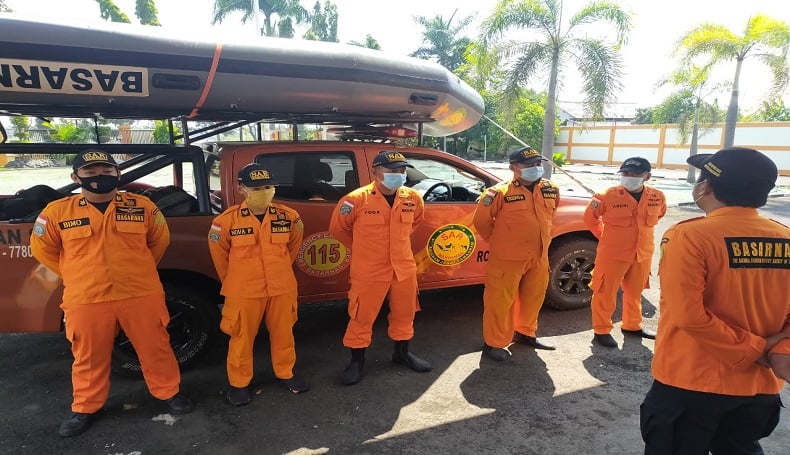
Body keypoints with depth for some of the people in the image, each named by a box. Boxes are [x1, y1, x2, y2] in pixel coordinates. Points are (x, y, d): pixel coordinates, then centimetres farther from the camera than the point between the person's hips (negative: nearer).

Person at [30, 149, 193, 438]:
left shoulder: (142, 206, 0)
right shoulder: (58, 212, -1)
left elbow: (159, 240, 13)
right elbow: (43, 249, 12)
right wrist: (78, 275, 9)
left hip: (142, 295, 0)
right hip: (86, 300, 0)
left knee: (155, 348, 10)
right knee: (89, 357, 14)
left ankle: (169, 392, 30)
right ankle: (85, 408, 35)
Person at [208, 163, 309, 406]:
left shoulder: (288, 216, -5)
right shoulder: (227, 220, -12)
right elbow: (220, 254, 3)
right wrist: (233, 282, 11)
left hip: (282, 289, 3)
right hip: (244, 292, -2)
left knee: (283, 334, 16)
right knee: (242, 339, 11)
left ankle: (285, 374, 37)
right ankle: (239, 383, 31)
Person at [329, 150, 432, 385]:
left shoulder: (413, 198, -3)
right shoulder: (356, 199, -17)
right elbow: (337, 228, -1)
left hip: (404, 268, 5)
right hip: (369, 271, -4)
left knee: (404, 314, 18)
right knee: (362, 317, 6)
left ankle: (402, 353, 40)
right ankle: (357, 361, 26)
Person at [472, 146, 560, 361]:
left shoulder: (551, 190, 3)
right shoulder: (500, 193, -15)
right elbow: (481, 221, -6)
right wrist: (499, 243, 3)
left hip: (539, 258, 6)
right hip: (507, 259, -6)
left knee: (532, 298, 19)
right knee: (500, 301, 2)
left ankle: (525, 333, 40)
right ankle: (494, 343, 17)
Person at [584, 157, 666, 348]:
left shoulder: (657, 198, -2)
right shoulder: (607, 196, -14)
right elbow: (590, 218, 1)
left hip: (642, 254, 5)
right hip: (612, 254, -4)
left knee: (635, 292, 19)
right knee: (606, 294, 2)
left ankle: (632, 325, 38)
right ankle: (601, 331, 15)